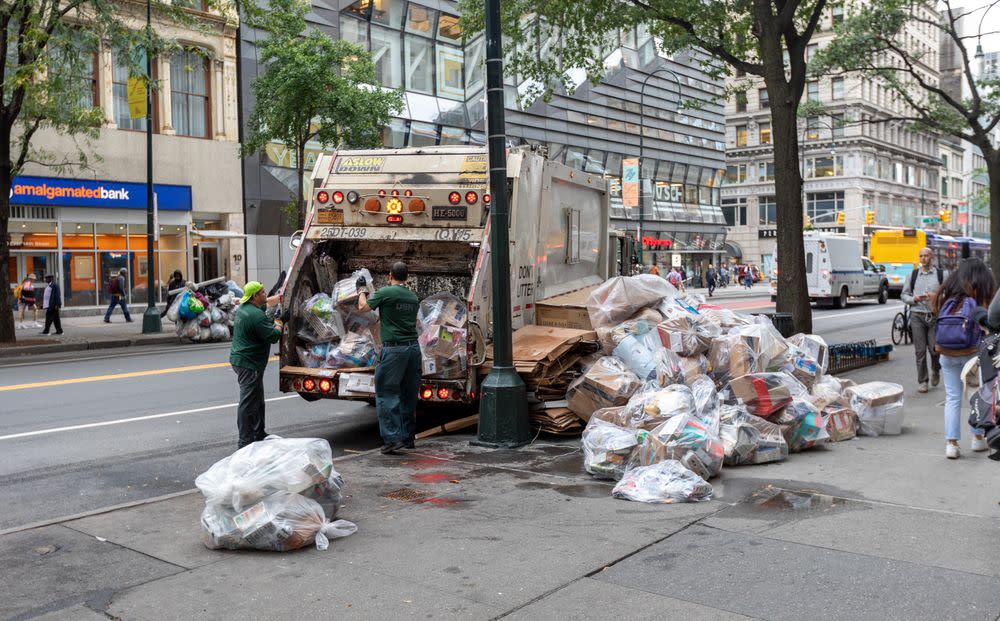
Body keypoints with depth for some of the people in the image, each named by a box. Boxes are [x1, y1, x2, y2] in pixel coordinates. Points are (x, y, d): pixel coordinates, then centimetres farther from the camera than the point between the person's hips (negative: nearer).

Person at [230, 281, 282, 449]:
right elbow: (273, 336, -20)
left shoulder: (244, 307, 10)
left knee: (257, 400, 20)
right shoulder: (256, 315, -22)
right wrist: (278, 323, -2)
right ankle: (246, 442, 0)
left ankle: (259, 434, 30)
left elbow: (267, 302, 28)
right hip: (249, 363, -11)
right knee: (248, 403, -5)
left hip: (240, 359, 11)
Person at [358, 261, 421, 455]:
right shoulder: (413, 297, 13)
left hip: (394, 349, -6)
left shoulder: (385, 292, -7)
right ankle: (408, 437, 21)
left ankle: (392, 439, -9)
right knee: (409, 395, 13)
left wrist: (362, 290, 19)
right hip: (414, 347, 7)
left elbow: (363, 307, 0)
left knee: (387, 394, -3)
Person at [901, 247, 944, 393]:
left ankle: (936, 371, 28)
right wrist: (914, 299, -8)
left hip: (935, 316, -1)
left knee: (935, 349, -3)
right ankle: (922, 381, 8)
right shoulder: (913, 275, 9)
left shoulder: (941, 274, 5)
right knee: (920, 351, 0)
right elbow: (904, 295, 12)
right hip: (917, 315, 1)